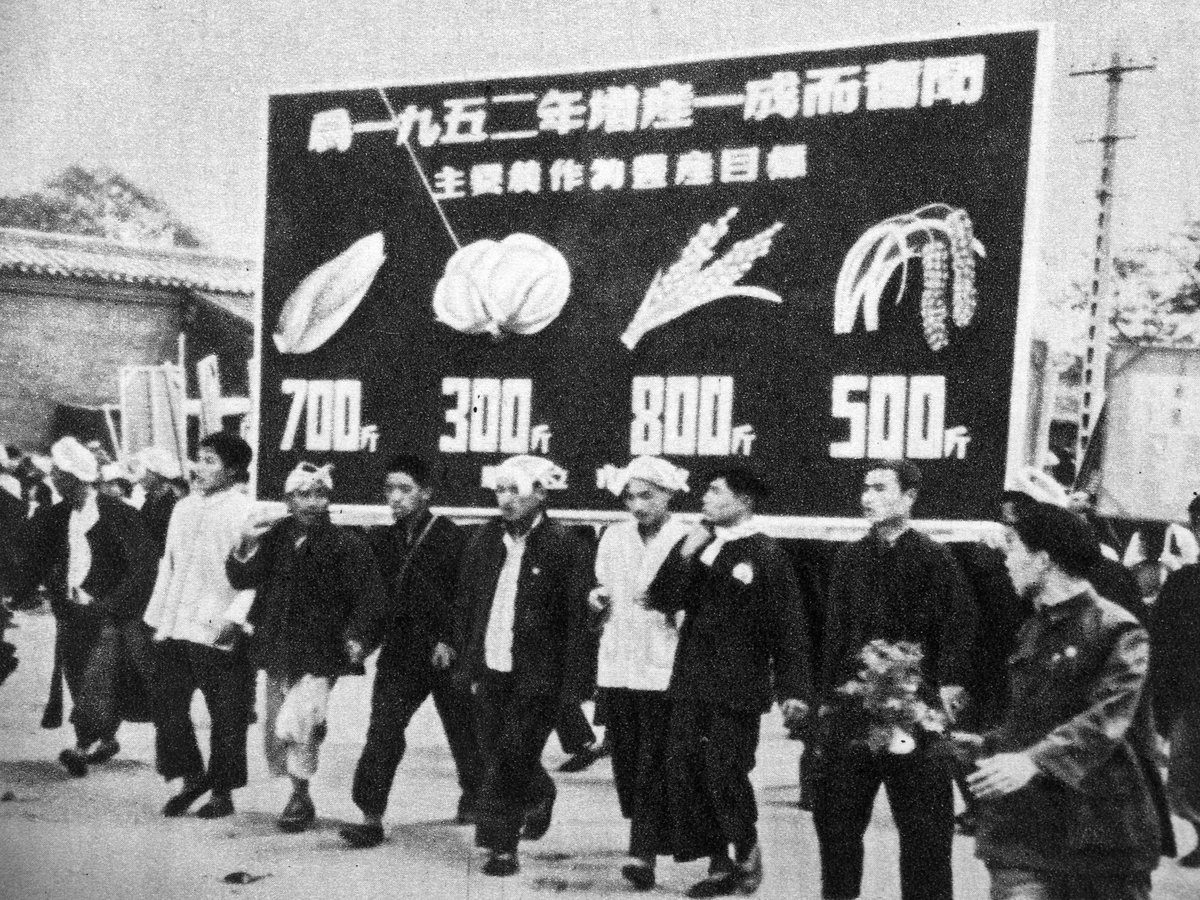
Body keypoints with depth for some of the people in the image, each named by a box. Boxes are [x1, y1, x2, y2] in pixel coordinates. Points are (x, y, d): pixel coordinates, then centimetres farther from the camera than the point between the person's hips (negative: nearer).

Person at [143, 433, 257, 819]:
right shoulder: (184, 508, 13)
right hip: (175, 628, 6)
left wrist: (234, 617, -22)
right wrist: (158, 617, 17)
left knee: (226, 716, 3)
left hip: (218, 632, -6)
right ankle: (192, 780, 24)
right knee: (169, 709, 8)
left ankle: (222, 791, 15)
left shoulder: (246, 512, -8)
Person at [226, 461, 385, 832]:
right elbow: (241, 579, 2)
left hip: (318, 659, -5)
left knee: (294, 725, -22)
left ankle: (300, 796, -2)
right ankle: (299, 798, 32)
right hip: (277, 655, 5)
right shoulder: (274, 537, 4)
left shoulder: (346, 545, -8)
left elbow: (370, 600, -7)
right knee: (274, 735, 13)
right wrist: (245, 548, -13)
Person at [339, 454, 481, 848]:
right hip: (401, 653, 3)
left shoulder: (452, 539, -8)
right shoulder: (382, 540, 7)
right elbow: (376, 598, 10)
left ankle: (473, 798, 36)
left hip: (446, 655, -3)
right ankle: (371, 816, -9)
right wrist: (363, 637, -3)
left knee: (463, 731, 12)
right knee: (383, 731, -10)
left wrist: (451, 641, -17)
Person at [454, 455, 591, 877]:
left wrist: (569, 684, -12)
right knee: (500, 758, 11)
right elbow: (466, 605, 12)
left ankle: (501, 844, 8)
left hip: (536, 676, -5)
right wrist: (469, 664, 8)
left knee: (512, 759, -3)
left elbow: (577, 618, -9)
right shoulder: (485, 541, 7)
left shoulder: (564, 546, -9)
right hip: (490, 669, 5)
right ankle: (538, 795, 39)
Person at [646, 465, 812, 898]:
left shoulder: (766, 555, -6)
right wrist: (685, 555, -8)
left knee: (725, 772, -6)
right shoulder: (695, 545, 11)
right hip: (691, 680, 6)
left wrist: (793, 689, -11)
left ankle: (747, 849, 20)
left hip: (737, 685, -6)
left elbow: (788, 627, -7)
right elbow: (663, 601, 5)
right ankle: (720, 865, 13)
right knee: (684, 770, 3)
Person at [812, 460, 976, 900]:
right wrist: (829, 697, 8)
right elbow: (835, 632, 12)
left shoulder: (934, 559, -3)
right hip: (851, 709, 5)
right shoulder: (851, 558, 11)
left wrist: (950, 683, -16)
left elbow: (958, 628, -5)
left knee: (924, 828, 1)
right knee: (834, 814, 9)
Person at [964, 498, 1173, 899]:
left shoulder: (1117, 630, -8)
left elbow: (1105, 719, -22)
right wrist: (990, 745, 12)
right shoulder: (1034, 630, 16)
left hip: (1101, 831, -5)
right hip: (1024, 827, 5)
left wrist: (1034, 761, -32)